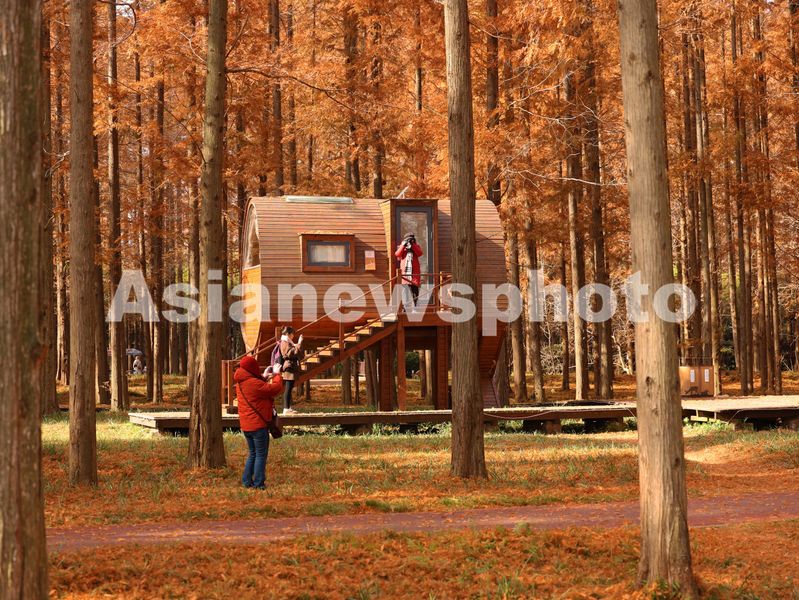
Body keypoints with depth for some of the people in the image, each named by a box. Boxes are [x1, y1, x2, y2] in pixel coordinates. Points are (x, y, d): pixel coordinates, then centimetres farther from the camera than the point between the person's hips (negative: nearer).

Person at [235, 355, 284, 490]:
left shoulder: (240, 383, 7)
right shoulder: (254, 383, -20)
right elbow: (276, 388, -18)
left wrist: (264, 376, 20)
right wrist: (276, 374, -3)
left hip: (246, 425, 8)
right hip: (258, 424, -8)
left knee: (253, 453, 19)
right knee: (261, 454, 0)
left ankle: (247, 481, 18)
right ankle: (259, 483, 0)